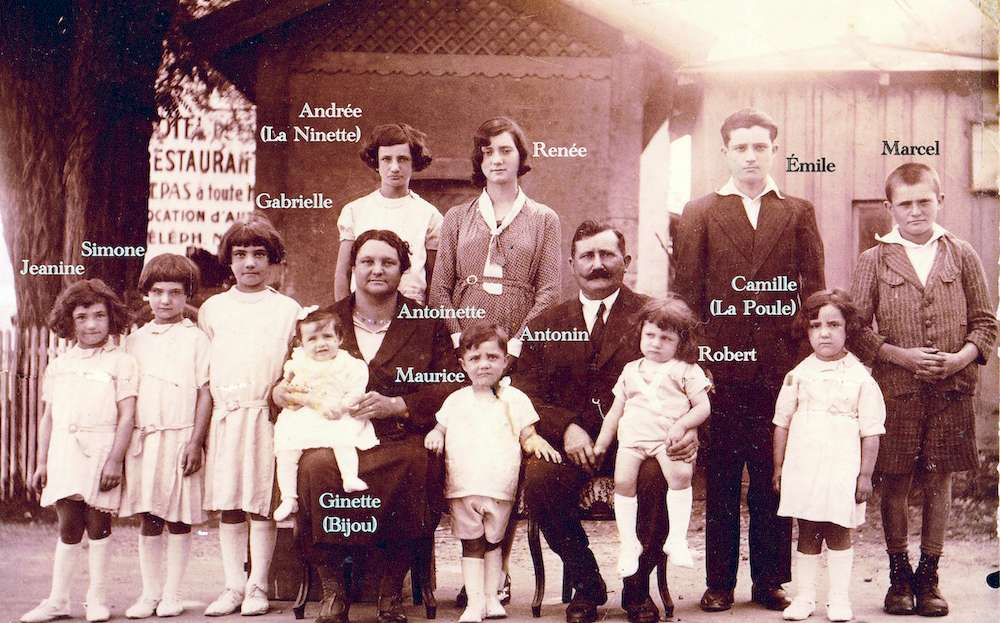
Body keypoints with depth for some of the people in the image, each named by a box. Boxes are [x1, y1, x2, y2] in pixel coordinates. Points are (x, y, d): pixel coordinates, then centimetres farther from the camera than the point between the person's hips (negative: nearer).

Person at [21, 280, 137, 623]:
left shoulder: (121, 362, -1)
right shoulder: (59, 365, 13)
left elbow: (126, 416, -6)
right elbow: (48, 417, 16)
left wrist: (114, 460, -13)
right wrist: (42, 463, 12)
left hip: (100, 453, -3)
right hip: (63, 454, 3)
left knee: (97, 522, 1)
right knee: (69, 525, 6)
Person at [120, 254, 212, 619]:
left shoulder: (196, 339, 0)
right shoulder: (135, 341, 12)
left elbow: (205, 393, -3)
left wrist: (195, 442, -10)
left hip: (181, 438, -3)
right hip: (143, 439, 3)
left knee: (179, 518, 2)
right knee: (148, 518, 6)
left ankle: (171, 594, 12)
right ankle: (150, 593, 15)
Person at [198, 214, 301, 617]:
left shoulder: (288, 309, 8)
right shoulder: (212, 308, 14)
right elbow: (201, 368, 16)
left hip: (267, 416, -2)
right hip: (224, 416, 2)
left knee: (262, 503, -2)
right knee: (227, 505, 3)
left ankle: (257, 587, 6)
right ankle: (233, 587, 10)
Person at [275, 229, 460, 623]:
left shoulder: (426, 324, 12)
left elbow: (450, 389, 3)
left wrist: (395, 405, -12)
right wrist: (280, 390, -8)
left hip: (403, 438, -1)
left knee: (418, 466, -35)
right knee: (315, 466, -33)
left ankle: (392, 590, -18)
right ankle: (332, 587, -17)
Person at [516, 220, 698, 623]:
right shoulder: (546, 325, 16)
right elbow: (527, 391, 8)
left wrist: (691, 429, -18)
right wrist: (566, 428, -12)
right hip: (572, 442, 2)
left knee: (659, 477, -34)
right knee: (538, 479, -31)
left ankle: (638, 587, -6)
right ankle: (586, 584, -5)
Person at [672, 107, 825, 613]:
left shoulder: (798, 212, 11)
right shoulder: (699, 213, 8)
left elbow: (813, 289, 7)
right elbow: (686, 292, 5)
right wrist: (689, 357, -2)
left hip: (780, 363, 1)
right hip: (720, 362, 0)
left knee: (775, 476, 4)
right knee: (720, 476, 5)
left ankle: (770, 580, 14)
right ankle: (719, 582, 12)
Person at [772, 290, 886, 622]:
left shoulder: (860, 378, -3)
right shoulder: (798, 375, 4)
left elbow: (871, 431, -2)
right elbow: (782, 423, 9)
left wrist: (865, 474, -4)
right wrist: (779, 466, 8)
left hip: (842, 467, -2)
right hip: (802, 465, 2)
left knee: (838, 531, 3)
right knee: (807, 532, 8)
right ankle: (804, 596, 17)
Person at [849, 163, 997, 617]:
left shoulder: (961, 256, 7)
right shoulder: (875, 260, 3)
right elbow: (857, 328, 0)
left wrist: (961, 357, -10)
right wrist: (902, 356, -12)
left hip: (951, 391, 1)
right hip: (896, 390, -1)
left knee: (939, 480, 7)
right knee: (895, 482, 4)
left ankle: (929, 577, 18)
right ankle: (899, 576, 17)